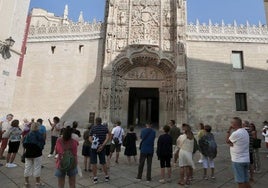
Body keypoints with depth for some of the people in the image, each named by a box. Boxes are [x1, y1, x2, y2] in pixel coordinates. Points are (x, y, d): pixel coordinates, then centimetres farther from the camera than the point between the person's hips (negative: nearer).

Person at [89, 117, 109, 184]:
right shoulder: (105, 128, 0)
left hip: (94, 147, -2)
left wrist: (94, 143, -11)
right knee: (103, 162, 15)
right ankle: (106, 176, 23)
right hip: (102, 147, 2)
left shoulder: (93, 128, -3)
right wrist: (102, 146, -15)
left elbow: (90, 139, -7)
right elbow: (107, 137, -11)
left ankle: (95, 178, 10)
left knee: (93, 163, 7)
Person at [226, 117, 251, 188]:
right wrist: (232, 143, -4)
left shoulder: (236, 133, -21)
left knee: (240, 182, 2)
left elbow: (227, 141, -5)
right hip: (246, 160, 8)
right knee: (246, 181, 16)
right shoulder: (245, 132, 8)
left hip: (238, 161, -8)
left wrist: (229, 130, -3)